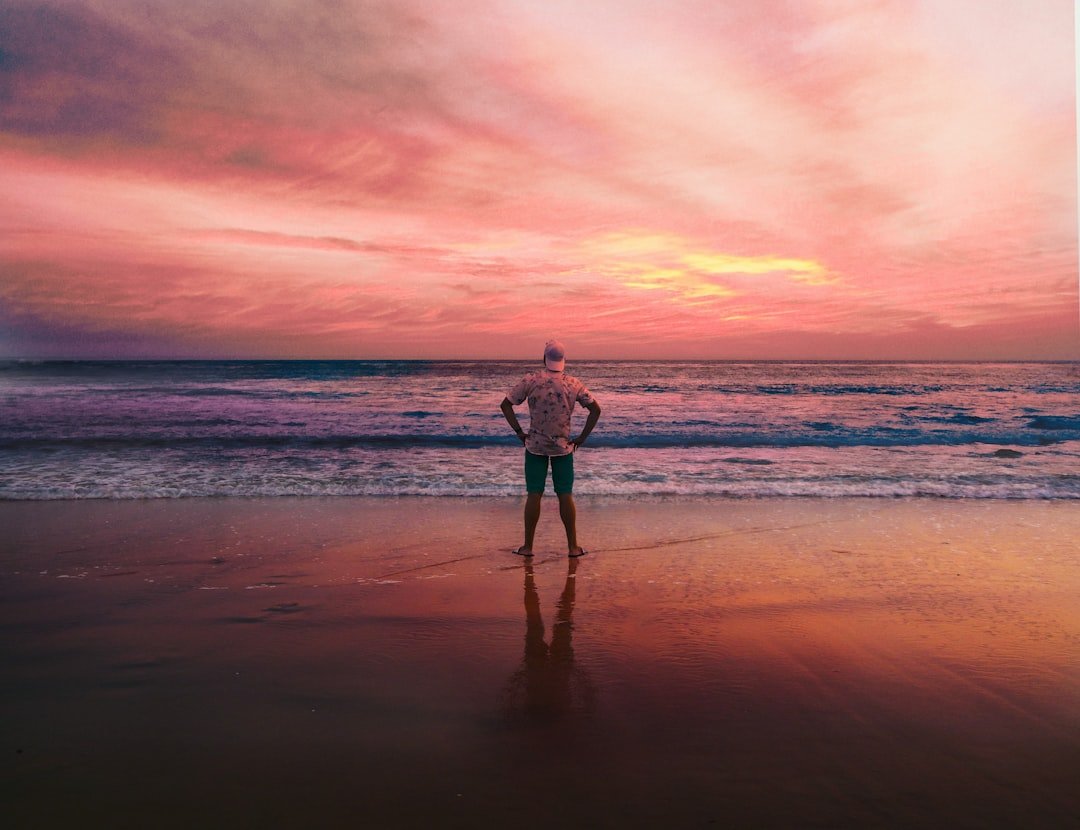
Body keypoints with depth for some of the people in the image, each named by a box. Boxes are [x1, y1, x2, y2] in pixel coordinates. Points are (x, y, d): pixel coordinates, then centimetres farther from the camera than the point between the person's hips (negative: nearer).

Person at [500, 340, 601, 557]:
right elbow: (595, 409, 0)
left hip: (535, 445, -1)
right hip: (563, 446, 1)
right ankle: (573, 546, 11)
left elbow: (506, 405, -6)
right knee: (565, 495, 6)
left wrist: (519, 432, 0)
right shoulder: (573, 383, -1)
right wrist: (582, 437, 5)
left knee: (534, 495, 3)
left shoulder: (531, 380, -6)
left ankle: (528, 546, 9)